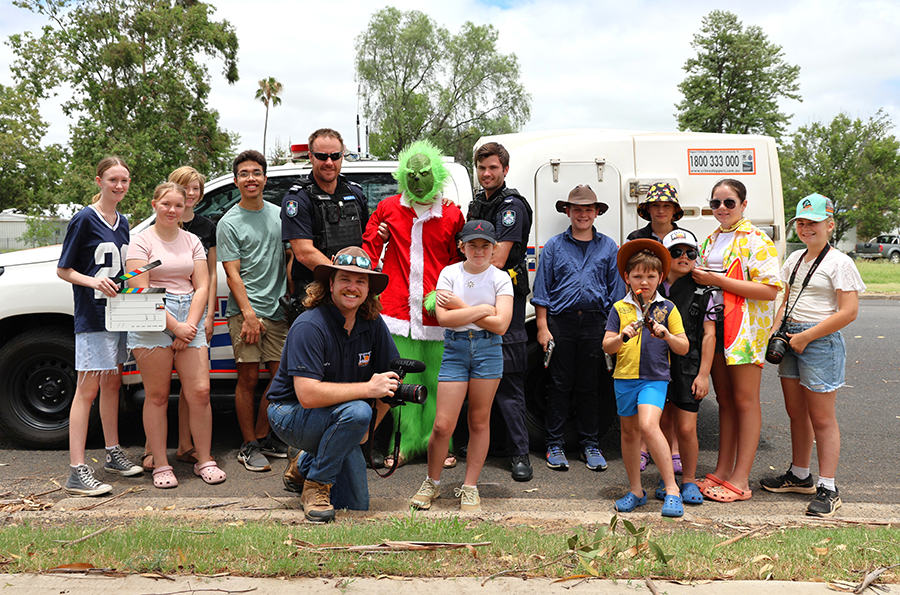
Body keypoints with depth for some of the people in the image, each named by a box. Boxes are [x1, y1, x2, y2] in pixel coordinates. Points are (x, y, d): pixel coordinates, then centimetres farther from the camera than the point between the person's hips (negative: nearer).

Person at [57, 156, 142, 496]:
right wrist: (94, 281, -23)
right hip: (92, 315, -7)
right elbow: (63, 270, -7)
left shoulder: (123, 222, 13)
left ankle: (113, 454, 26)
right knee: (88, 388, -9)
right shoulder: (85, 219, -8)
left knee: (112, 383, 15)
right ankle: (77, 472, -8)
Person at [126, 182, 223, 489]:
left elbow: (202, 286, 8)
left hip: (189, 318, 3)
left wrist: (189, 326, -5)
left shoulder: (192, 241, 14)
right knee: (157, 395, 1)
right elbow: (140, 291, -7)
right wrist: (175, 326, -12)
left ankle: (205, 461, 10)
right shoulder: (142, 242, 2)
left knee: (200, 391, -2)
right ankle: (161, 465, 10)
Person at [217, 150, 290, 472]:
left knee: (281, 375, 5)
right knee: (248, 378, -3)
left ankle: (262, 436, 21)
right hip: (245, 310, -4)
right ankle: (248, 446, 9)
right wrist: (249, 314, -14)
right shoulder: (229, 223, -1)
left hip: (278, 309, 5)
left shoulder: (278, 214, 13)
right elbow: (233, 274, -6)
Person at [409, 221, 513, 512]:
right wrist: (482, 309, -10)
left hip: (488, 350, 0)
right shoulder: (449, 273, 3)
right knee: (443, 425, -3)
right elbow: (443, 318, -9)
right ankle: (432, 483, 19)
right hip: (455, 349, 0)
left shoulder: (500, 278, 2)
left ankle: (470, 487, 20)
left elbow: (500, 325, -9)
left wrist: (461, 308, -7)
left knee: (479, 422, 7)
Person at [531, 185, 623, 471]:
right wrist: (542, 327, -2)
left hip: (595, 323, 1)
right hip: (560, 321, -1)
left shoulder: (608, 247, 11)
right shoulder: (554, 246, 7)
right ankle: (554, 445, 12)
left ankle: (591, 445, 18)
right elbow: (542, 290, 4)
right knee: (560, 384, 3)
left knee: (589, 386, 8)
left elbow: (616, 290, 11)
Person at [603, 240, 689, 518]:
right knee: (629, 432, 10)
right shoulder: (619, 308, 6)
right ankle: (636, 491, 25)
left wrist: (667, 335, -16)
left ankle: (672, 489, -14)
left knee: (648, 425, -22)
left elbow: (684, 348, 4)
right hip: (624, 377, 3)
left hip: (655, 377, -3)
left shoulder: (667, 308, 3)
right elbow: (606, 346, 2)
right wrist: (621, 337, -19)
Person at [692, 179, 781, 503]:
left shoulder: (756, 241, -8)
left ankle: (740, 480, 3)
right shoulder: (710, 240, 15)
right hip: (714, 324, 7)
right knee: (724, 400, 12)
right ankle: (722, 471, 19)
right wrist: (698, 276, 5)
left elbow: (770, 289, -18)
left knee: (745, 401, -2)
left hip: (745, 326, -7)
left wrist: (718, 280, -19)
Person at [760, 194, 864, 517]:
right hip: (791, 339, 7)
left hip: (820, 341, -7)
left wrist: (805, 336, -16)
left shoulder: (839, 262, -9)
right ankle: (799, 475, 29)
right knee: (796, 413, 15)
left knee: (821, 418, -3)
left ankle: (828, 490, 6)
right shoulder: (795, 259, 14)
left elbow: (849, 311, -15)